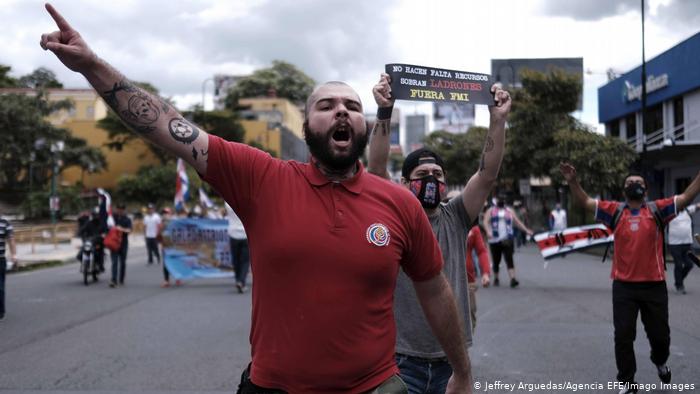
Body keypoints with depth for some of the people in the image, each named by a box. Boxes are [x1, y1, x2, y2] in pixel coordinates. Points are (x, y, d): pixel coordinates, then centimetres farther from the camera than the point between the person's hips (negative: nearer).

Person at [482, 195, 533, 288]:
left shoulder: (509, 211, 17)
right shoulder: (491, 211, 11)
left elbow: (518, 222, 17)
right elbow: (486, 222, -4)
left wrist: (526, 230, 5)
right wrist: (488, 231, -23)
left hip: (507, 240, 0)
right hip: (494, 240, 0)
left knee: (509, 259, -14)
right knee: (496, 261, 5)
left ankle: (513, 279, -24)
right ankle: (496, 278, 25)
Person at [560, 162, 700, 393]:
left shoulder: (657, 209, 2)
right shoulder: (615, 211, 4)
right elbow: (585, 202, -1)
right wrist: (573, 181, -16)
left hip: (654, 285, 0)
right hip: (623, 286, 0)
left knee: (660, 334, 14)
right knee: (623, 336, 4)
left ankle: (660, 362, 45)